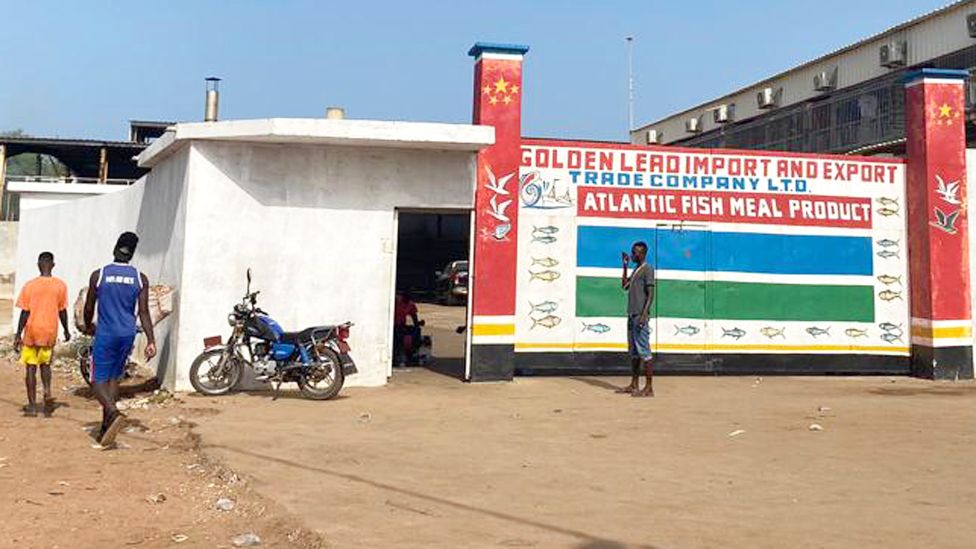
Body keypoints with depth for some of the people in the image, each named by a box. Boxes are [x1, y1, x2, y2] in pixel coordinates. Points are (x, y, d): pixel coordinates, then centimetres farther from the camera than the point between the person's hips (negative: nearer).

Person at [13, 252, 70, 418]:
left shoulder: (30, 285, -7)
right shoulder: (60, 285, -3)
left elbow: (25, 312, -7)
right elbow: (62, 311, 2)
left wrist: (18, 335, -2)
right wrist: (66, 330, 15)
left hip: (32, 332, -2)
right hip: (50, 332, 2)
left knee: (31, 368, 6)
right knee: (45, 363, 21)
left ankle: (32, 406, 7)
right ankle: (47, 392, -3)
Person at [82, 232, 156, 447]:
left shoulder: (98, 275, -5)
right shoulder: (140, 279, -1)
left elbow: (89, 307, 4)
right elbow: (143, 312, -5)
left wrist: (88, 326, 24)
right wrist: (151, 341, -4)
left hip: (105, 334, -3)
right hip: (127, 334, 3)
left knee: (99, 380, 3)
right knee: (114, 378, 15)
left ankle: (113, 413, -24)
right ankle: (106, 427, 16)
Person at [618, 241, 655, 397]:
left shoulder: (647, 270, -8)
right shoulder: (635, 270, 19)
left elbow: (650, 294, -15)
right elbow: (625, 286, 28)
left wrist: (643, 315, -22)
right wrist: (625, 266, 22)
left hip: (640, 316, -9)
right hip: (631, 315, 9)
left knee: (644, 352, -9)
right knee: (633, 351, 11)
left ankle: (649, 388, -8)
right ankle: (634, 385, 17)